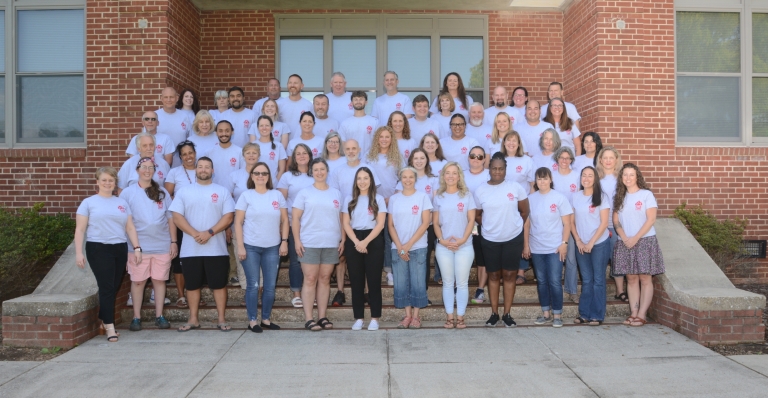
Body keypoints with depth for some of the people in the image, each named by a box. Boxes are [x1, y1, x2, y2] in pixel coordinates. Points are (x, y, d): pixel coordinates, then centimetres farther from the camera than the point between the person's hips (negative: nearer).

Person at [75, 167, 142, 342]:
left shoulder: (122, 203, 15)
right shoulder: (88, 202, 4)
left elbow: (130, 227, 13)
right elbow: (80, 229, 1)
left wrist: (137, 248, 4)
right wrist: (78, 252, -6)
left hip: (120, 249, 4)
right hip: (98, 249, -4)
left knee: (114, 288, 7)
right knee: (107, 287, -8)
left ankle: (103, 320, 21)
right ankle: (110, 327, -4)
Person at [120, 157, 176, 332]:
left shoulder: (162, 192, 7)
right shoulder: (127, 193, 1)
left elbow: (171, 218, 8)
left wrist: (174, 241, 3)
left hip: (162, 245, 2)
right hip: (138, 246, -2)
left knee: (159, 280, 7)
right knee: (138, 281, 5)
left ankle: (159, 316, 16)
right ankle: (136, 317, 15)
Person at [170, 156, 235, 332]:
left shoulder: (222, 191, 5)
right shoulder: (184, 192, 7)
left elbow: (228, 217, -3)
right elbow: (177, 217, -1)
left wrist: (210, 232, -15)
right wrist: (195, 234, -14)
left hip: (216, 248, -1)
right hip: (190, 249, 1)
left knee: (219, 284, 2)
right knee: (192, 285, 8)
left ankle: (221, 319, 11)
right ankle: (193, 319, 20)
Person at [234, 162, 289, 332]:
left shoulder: (277, 195, 7)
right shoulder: (246, 195, 1)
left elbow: (284, 220, 8)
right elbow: (238, 223, -2)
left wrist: (284, 241, -1)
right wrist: (240, 246, -9)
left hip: (272, 247, 2)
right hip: (250, 247, -2)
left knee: (270, 286, 7)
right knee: (253, 285, 2)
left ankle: (266, 319, 20)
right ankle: (252, 321, 12)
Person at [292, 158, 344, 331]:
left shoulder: (336, 193, 11)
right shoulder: (304, 193, 3)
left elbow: (341, 218, 12)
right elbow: (296, 218, 0)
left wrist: (343, 240, 5)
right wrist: (297, 240, -9)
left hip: (331, 244, 3)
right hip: (309, 244, -3)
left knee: (325, 279, 7)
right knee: (310, 280, -1)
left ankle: (322, 317, 14)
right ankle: (308, 319, 3)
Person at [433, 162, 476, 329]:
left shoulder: (467, 195, 3)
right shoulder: (438, 197, 7)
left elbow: (471, 220, -1)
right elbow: (435, 222, 6)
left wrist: (463, 239, -12)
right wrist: (441, 240, -9)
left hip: (464, 246, -1)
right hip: (443, 246, 1)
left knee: (462, 282, 2)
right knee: (447, 282, 6)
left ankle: (460, 317, 9)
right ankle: (449, 317, 12)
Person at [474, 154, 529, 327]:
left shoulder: (515, 187, -5)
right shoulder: (480, 190, -3)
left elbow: (524, 211, 4)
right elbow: (476, 215, 7)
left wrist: (514, 226, 7)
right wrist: (490, 226, 3)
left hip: (513, 239, -1)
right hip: (489, 240, 1)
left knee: (509, 275, 6)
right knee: (494, 275, 9)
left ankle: (507, 314, 14)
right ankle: (494, 313, 18)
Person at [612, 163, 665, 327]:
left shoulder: (646, 194, -2)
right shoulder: (620, 197, 11)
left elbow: (651, 219, -8)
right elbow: (616, 221, 7)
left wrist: (635, 238, -13)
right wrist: (624, 238, -9)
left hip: (645, 241, -4)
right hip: (625, 243, 4)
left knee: (645, 279, -3)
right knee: (631, 278, 5)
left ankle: (641, 315, -1)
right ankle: (633, 313, 8)